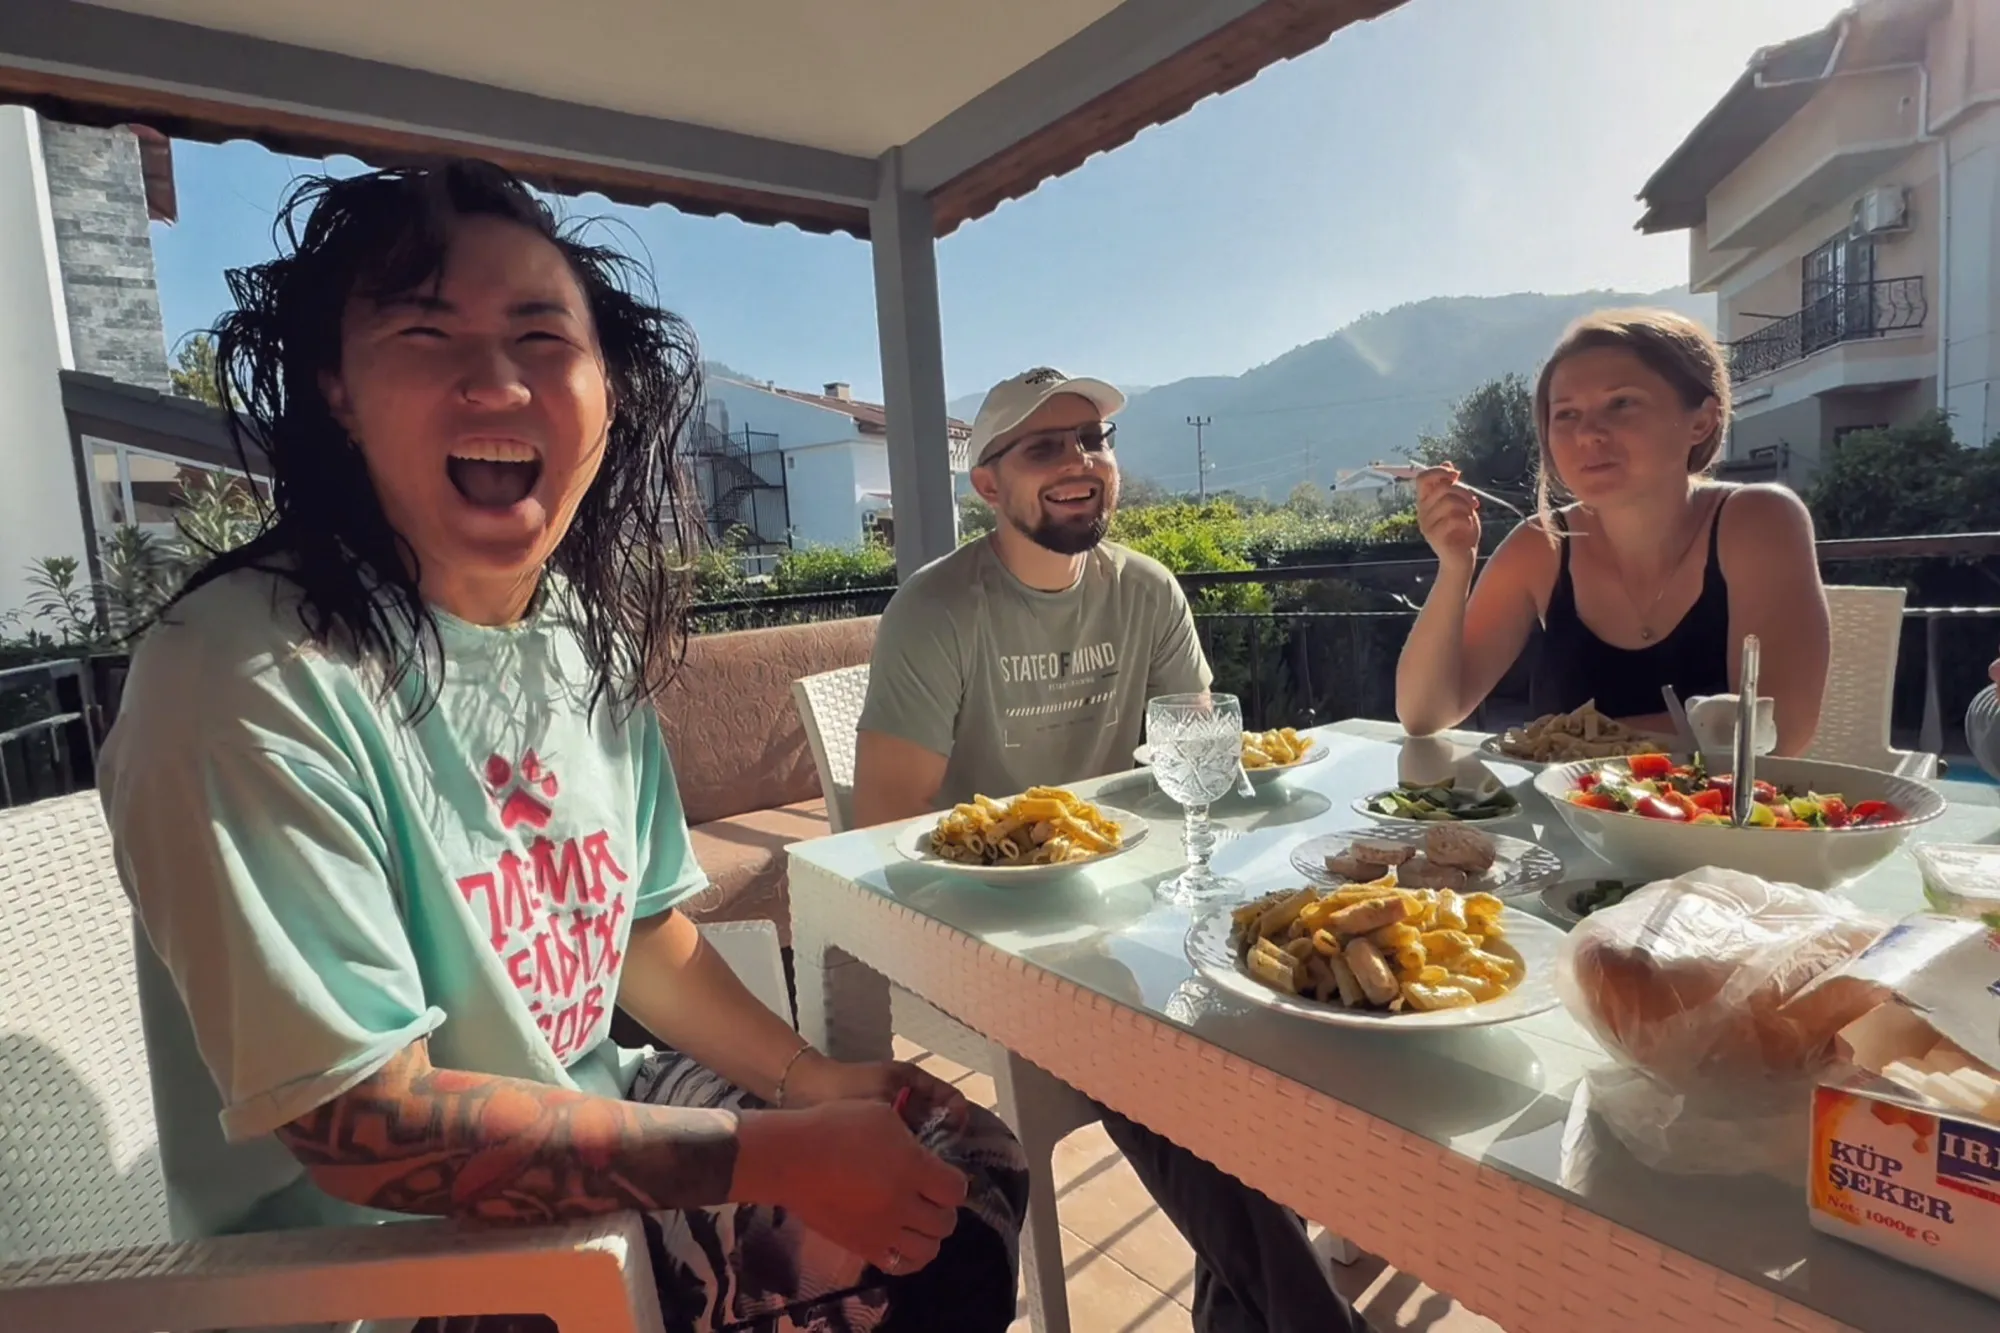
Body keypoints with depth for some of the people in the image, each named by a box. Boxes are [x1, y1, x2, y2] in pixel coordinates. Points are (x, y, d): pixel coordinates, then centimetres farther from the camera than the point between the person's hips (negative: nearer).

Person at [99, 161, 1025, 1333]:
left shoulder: (589, 631, -2)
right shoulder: (251, 675, -25)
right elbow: (365, 1125, -25)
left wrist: (808, 1080, -5)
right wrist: (774, 1155, -22)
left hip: (594, 1128, 7)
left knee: (963, 1160, 8)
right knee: (904, 1237, -13)